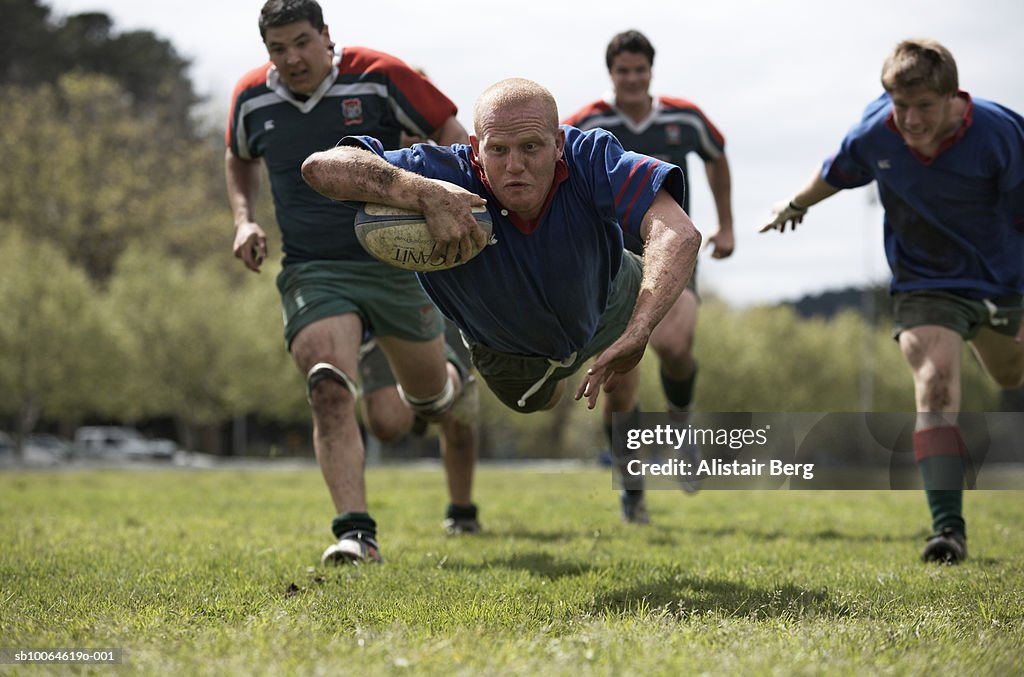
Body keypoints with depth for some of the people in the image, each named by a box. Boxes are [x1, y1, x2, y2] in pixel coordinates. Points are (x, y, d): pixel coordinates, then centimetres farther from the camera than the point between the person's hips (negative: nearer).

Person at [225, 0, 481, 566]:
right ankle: (355, 534, -27)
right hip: (311, 272, 1)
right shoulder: (251, 98, 0)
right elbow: (239, 159, 22)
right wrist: (244, 220, 5)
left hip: (395, 264, -1)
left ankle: (453, 379, 55)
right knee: (328, 388, -24)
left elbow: (454, 140, -3)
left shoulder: (379, 77, -11)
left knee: (430, 393, 15)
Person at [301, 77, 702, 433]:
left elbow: (679, 234, -55)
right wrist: (426, 195, -66)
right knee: (537, 404, 31)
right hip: (507, 352, 0)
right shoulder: (447, 177, -43)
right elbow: (320, 167, -50)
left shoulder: (591, 159, -42)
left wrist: (636, 333, -70)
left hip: (607, 307, 0)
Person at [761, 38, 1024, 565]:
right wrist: (796, 204, 21)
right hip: (924, 283, -1)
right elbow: (836, 174, 4)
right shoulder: (873, 134, -19)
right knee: (935, 390, -21)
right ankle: (948, 530, -25)